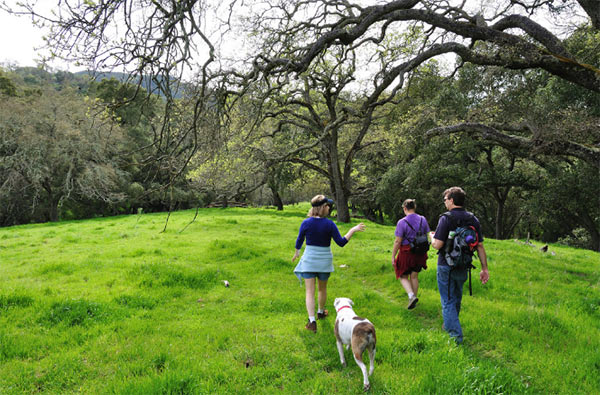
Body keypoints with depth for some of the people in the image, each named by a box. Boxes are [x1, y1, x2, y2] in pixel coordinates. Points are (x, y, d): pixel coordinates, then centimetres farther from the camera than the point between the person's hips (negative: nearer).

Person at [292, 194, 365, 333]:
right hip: (325, 260, 0)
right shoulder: (329, 224, -14)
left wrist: (296, 253, 21)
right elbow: (341, 242, -11)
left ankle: (312, 321, -6)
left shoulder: (306, 223, -10)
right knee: (322, 288, 23)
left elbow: (299, 241, 2)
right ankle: (320, 312, 42)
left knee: (310, 291, 2)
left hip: (309, 259, 0)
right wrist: (353, 230, -4)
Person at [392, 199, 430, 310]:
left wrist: (393, 256, -6)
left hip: (406, 253, -5)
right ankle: (413, 299, 26)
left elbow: (397, 241, -15)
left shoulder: (402, 222, -17)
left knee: (403, 277, 10)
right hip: (420, 253, 5)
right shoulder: (423, 220, -1)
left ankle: (411, 295, -11)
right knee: (414, 276, 17)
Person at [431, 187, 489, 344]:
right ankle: (449, 325, 42)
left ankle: (456, 335, -1)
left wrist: (431, 238, 1)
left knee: (448, 301, 3)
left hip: (446, 266, -6)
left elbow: (437, 245, -21)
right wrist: (484, 268, 7)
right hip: (463, 267, 6)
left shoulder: (446, 219, -17)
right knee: (456, 299, 23)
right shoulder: (473, 219, 1)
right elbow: (480, 246, 2)